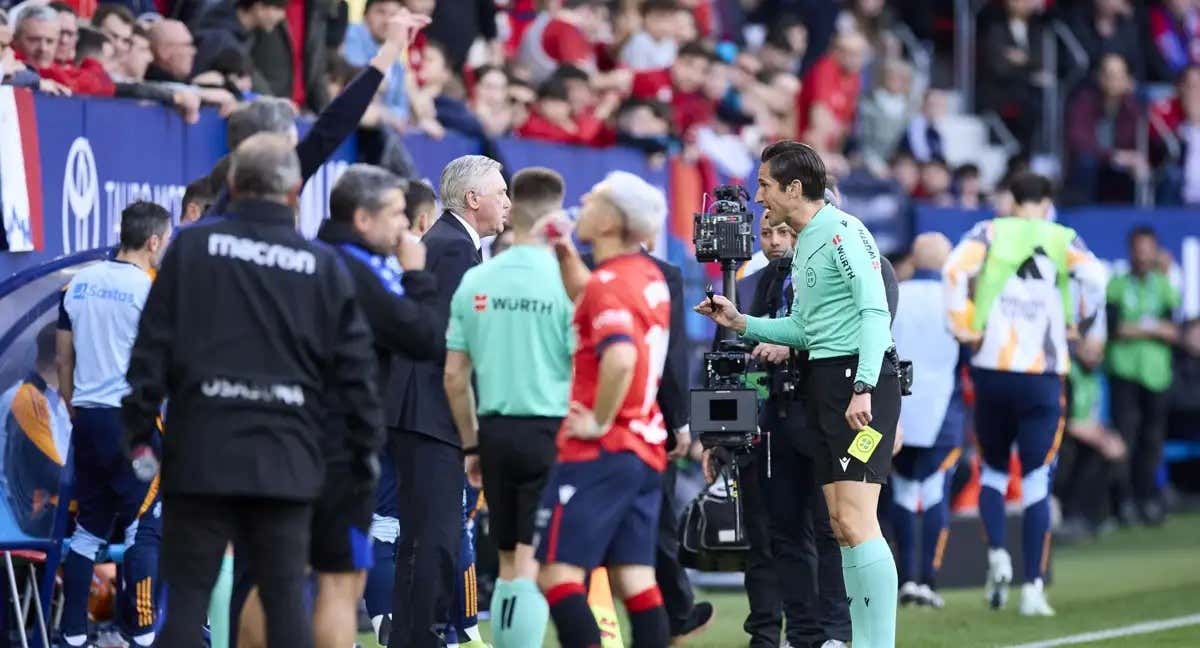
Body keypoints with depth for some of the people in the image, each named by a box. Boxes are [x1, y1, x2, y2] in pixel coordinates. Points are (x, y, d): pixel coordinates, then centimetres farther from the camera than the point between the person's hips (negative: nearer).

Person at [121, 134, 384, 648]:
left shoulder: (192, 247, 0)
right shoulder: (323, 267, 4)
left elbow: (154, 347, -3)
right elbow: (354, 367, 5)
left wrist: (137, 429, 2)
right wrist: (365, 448, 14)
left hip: (201, 452, -1)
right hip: (285, 457, 1)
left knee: (187, 595, 2)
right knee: (285, 597, 6)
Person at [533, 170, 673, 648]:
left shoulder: (609, 283, -15)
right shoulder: (651, 278, 12)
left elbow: (620, 357, -32)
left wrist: (600, 421, -20)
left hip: (601, 451, -9)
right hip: (645, 450, 9)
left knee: (557, 573, -7)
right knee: (635, 580, 7)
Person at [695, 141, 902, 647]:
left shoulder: (843, 232, -10)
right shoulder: (804, 245, 19)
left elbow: (875, 312, -17)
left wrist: (863, 388, -24)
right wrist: (741, 323, 20)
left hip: (859, 379, -10)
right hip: (825, 381, 10)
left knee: (856, 520, -15)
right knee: (841, 523, 7)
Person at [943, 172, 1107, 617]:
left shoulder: (990, 232, 6)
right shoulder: (1062, 239, 6)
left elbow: (955, 269, -13)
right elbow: (1094, 276, -12)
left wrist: (964, 326, -6)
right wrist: (1076, 323, 2)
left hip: (992, 369, 1)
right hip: (1043, 376, -1)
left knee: (993, 470, 19)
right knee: (1036, 482, 4)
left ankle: (997, 555, -4)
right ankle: (1033, 588, -2)